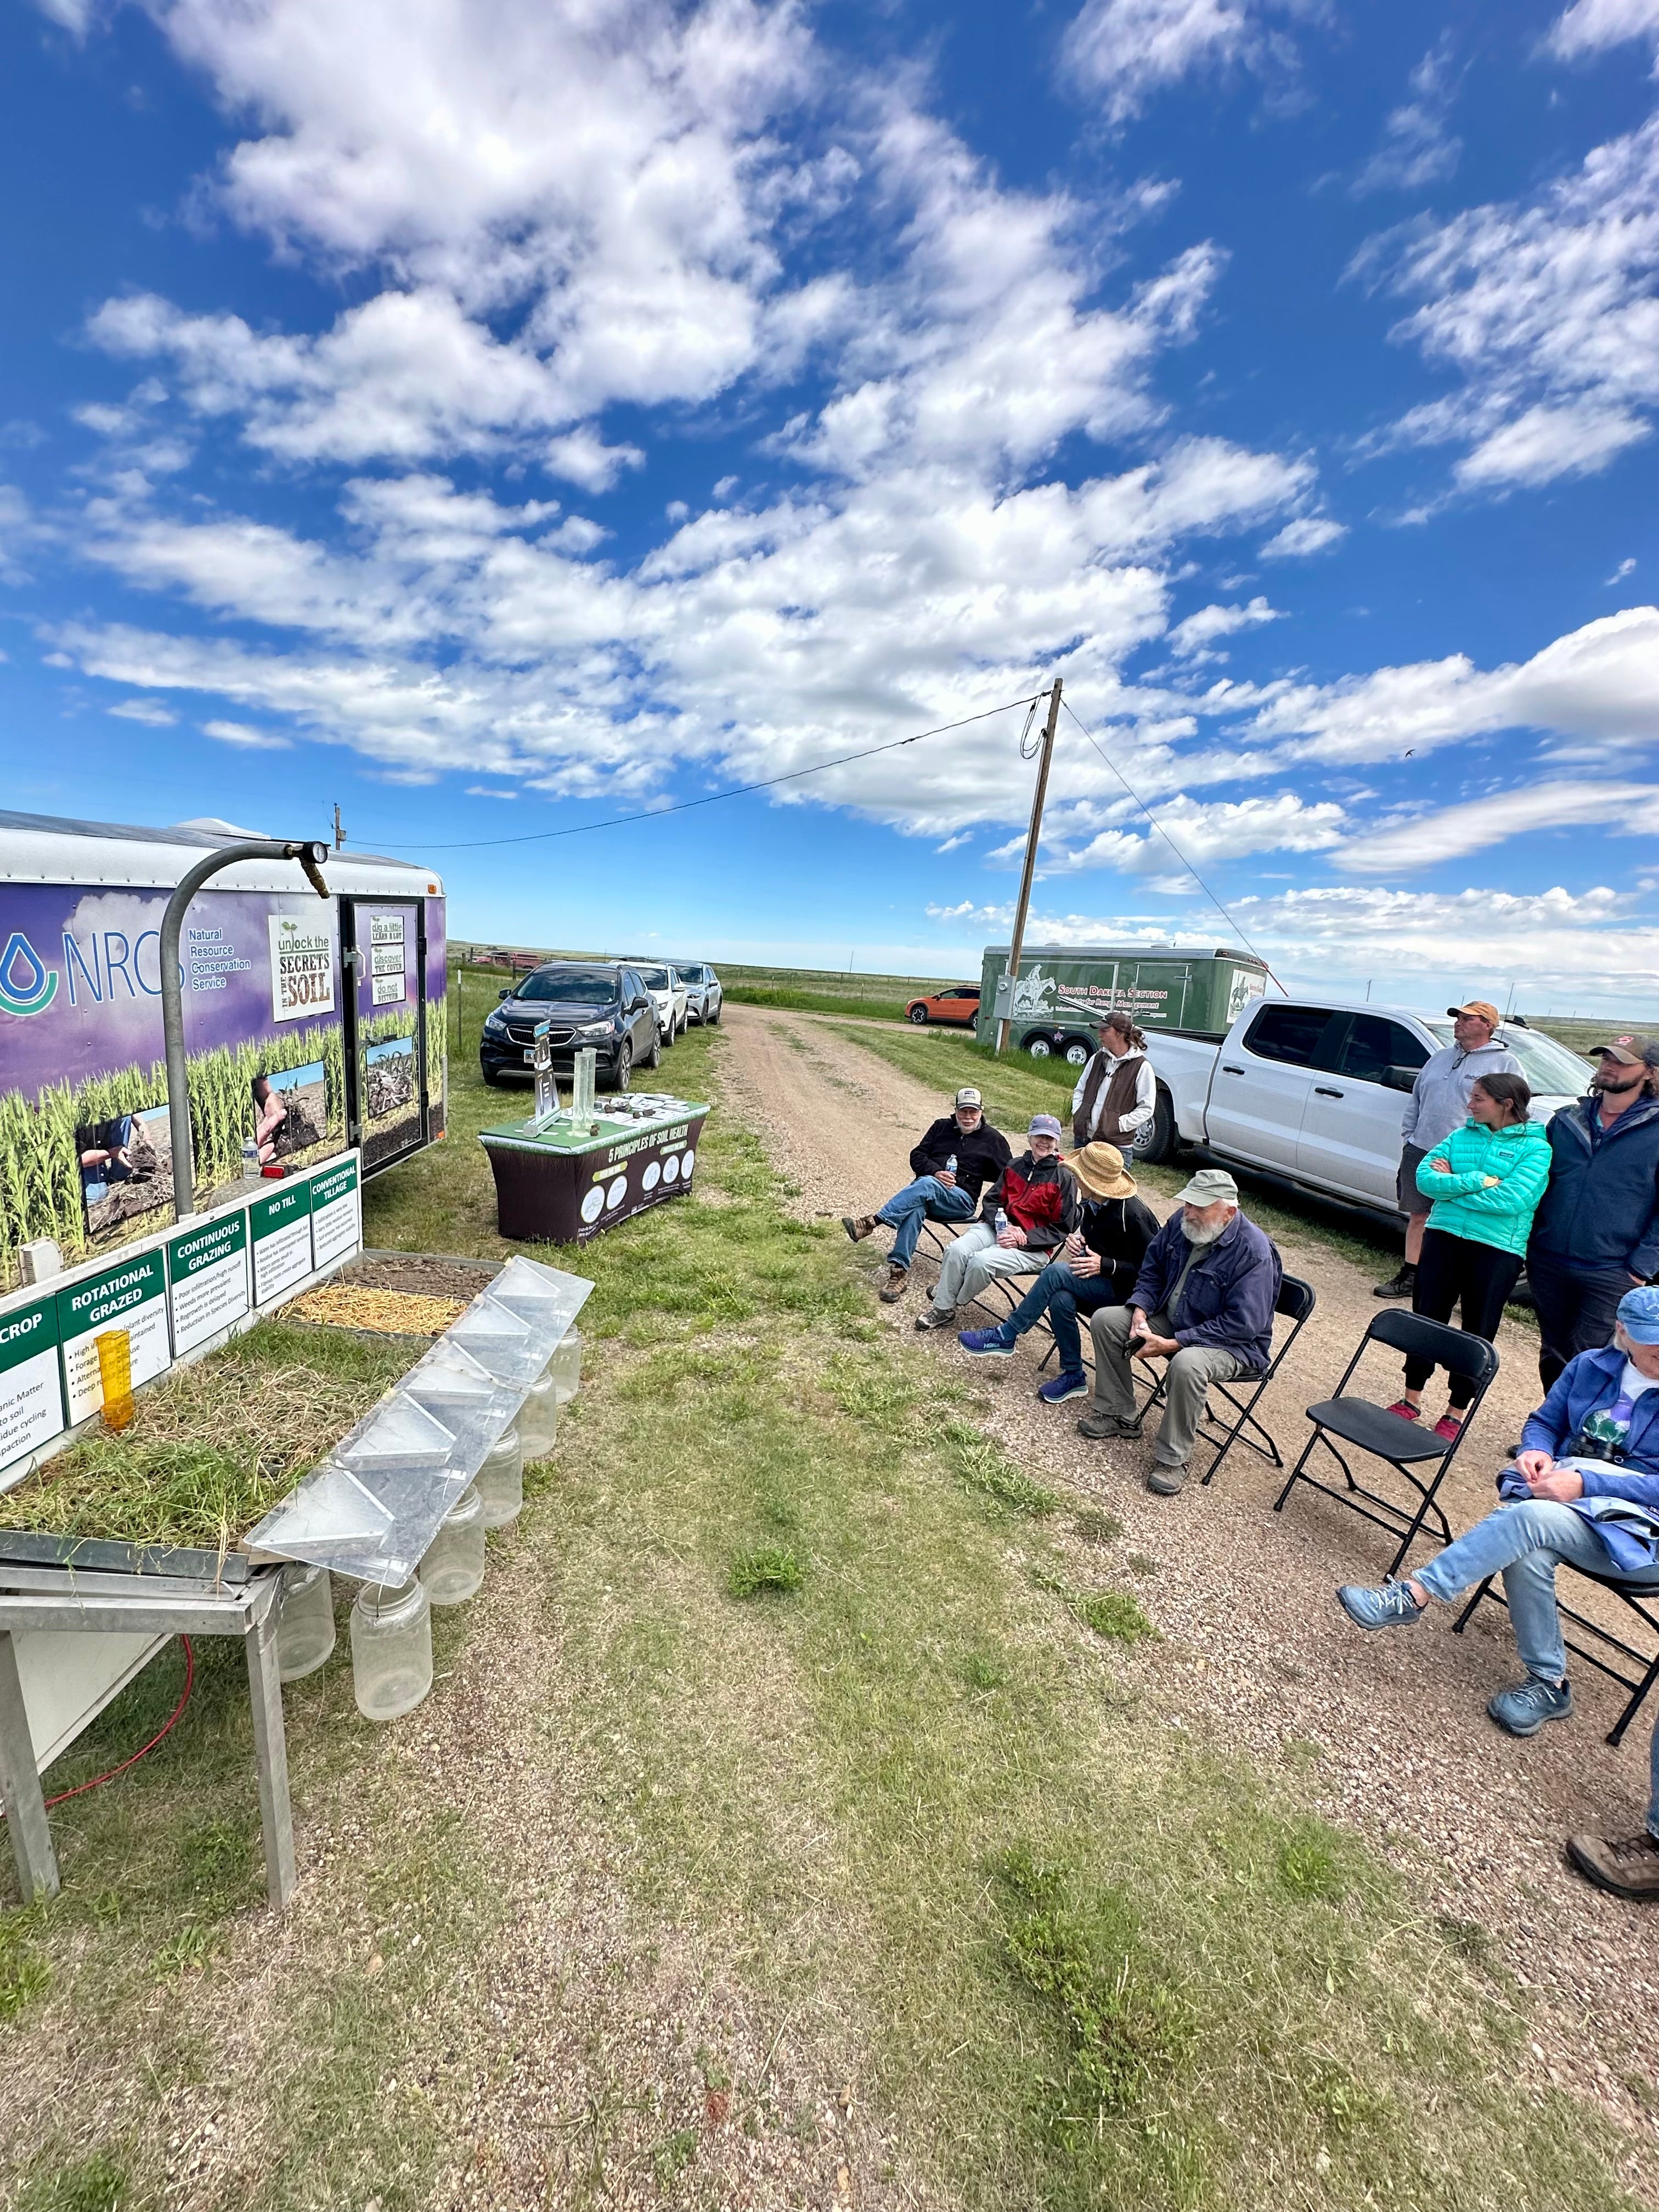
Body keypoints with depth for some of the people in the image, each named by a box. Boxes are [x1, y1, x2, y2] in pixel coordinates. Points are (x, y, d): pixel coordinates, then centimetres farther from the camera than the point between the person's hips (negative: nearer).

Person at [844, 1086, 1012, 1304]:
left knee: (925, 1185, -37)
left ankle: (871, 1222, -43)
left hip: (960, 1199, -2)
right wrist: (935, 1172, -10)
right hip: (924, 1190, 3)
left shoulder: (993, 1139, 11)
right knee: (916, 1206, -36)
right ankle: (899, 1270, -40)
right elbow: (917, 1156, 12)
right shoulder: (942, 1127, 19)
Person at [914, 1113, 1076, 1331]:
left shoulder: (1063, 1177, -3)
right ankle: (942, 1307, -11)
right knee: (958, 1249, -25)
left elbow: (1061, 1229, -4)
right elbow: (992, 1200, 11)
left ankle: (956, 1303, -1)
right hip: (999, 1228, 5)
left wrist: (1023, 1239, -17)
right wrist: (1004, 1227, -12)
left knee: (981, 1261, -30)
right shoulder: (1015, 1166, 12)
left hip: (1033, 1247, -4)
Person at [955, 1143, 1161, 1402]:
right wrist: (1075, 1237, -4)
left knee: (1056, 1272, -27)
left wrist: (1105, 1265, -25)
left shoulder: (1133, 1215, -24)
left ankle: (1005, 1337, -14)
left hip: (1125, 1290, -7)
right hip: (1097, 1282, 7)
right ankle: (1073, 1376, -6)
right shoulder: (1092, 1204, -2)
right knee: (1061, 1299, -26)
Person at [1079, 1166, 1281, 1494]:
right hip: (1170, 1320, 7)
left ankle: (1172, 1459, -17)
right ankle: (1118, 1414, 7)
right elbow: (1152, 1270, 8)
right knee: (1106, 1321, -6)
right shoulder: (1180, 1223, -6)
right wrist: (1140, 1313, -11)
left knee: (1187, 1364, -37)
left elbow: (1242, 1325, -27)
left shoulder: (1254, 1252, -26)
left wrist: (1172, 1345, -27)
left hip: (1233, 1344, -7)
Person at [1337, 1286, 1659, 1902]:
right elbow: (1545, 1420, 18)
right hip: (1559, 1499, 4)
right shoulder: (1589, 1367, 7)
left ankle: (1413, 1596, -30)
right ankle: (1547, 1683, -10)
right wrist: (1536, 1451, -3)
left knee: (1529, 1520, -34)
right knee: (1526, 1543, -29)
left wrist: (1583, 1485, -19)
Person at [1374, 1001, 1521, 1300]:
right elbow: (1415, 1101, 21)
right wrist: (1408, 1136, 13)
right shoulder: (1440, 1057, 16)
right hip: (1420, 1152, 5)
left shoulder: (1505, 1064, -1)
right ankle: (1409, 1276, 21)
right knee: (1418, 1216, 11)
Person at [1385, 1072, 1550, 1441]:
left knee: (1477, 1331, 8)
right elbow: (1425, 1177, -3)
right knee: (1426, 1318, 9)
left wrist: (1452, 1183, -12)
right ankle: (1412, 1399, 24)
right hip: (1443, 1237, 4)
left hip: (1497, 1250, -4)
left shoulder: (1535, 1147, -5)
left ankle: (1456, 1413, 24)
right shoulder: (1462, 1136, 7)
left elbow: (1513, 1199, -19)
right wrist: (1477, 1181, -16)